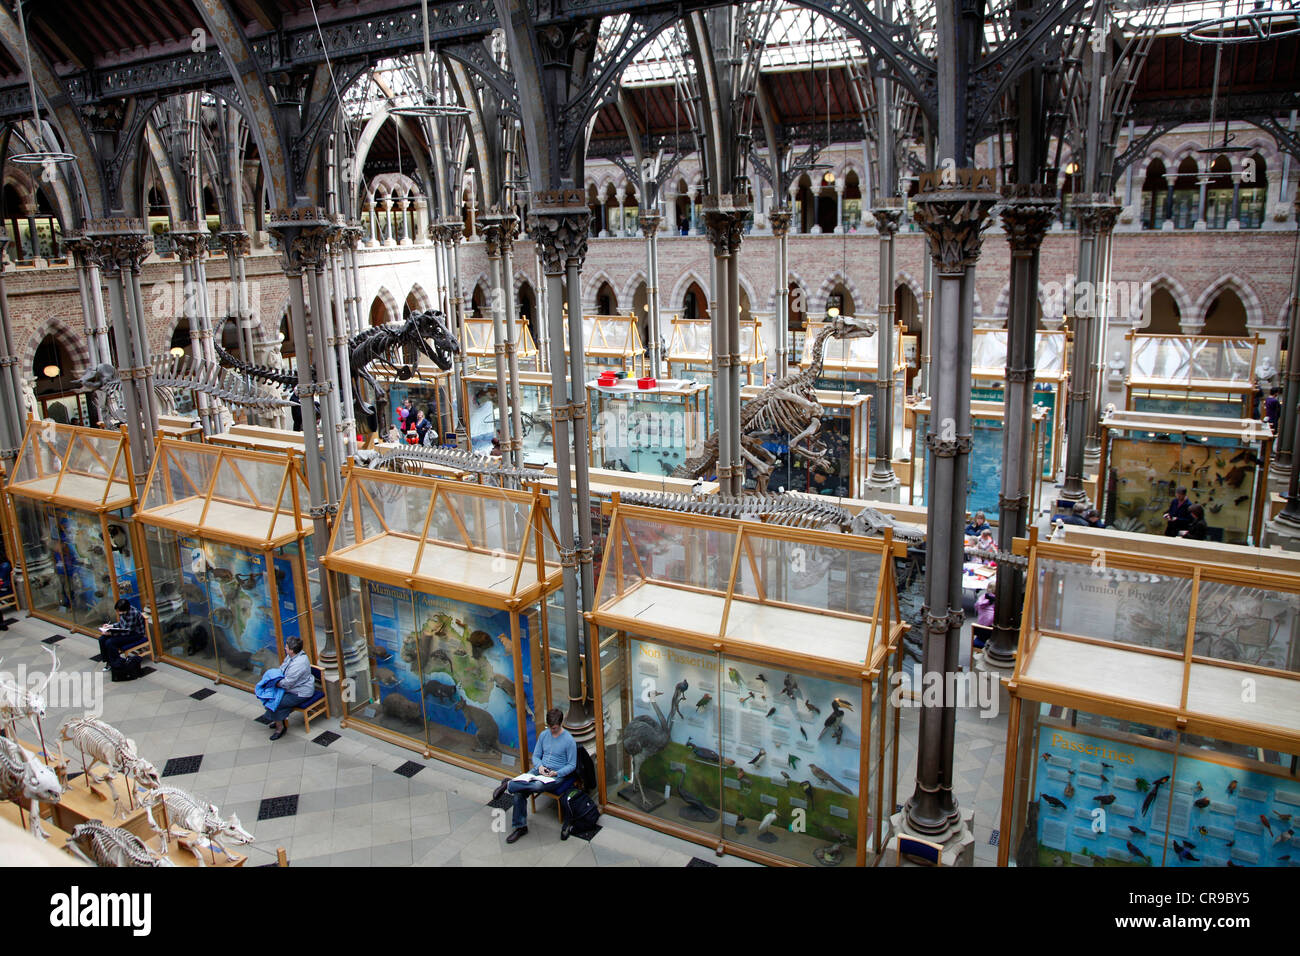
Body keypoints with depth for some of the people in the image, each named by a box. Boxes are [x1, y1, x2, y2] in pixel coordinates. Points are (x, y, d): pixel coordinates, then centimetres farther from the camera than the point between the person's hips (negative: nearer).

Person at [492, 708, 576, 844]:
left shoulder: (569, 740, -10)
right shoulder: (543, 735, 6)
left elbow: (572, 765, -6)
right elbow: (535, 756, 12)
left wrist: (556, 773, -20)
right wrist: (539, 766, -10)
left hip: (557, 776, -5)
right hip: (539, 771, 5)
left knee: (538, 785, -39)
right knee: (519, 792, -21)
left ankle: (509, 784, -16)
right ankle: (520, 826, -6)